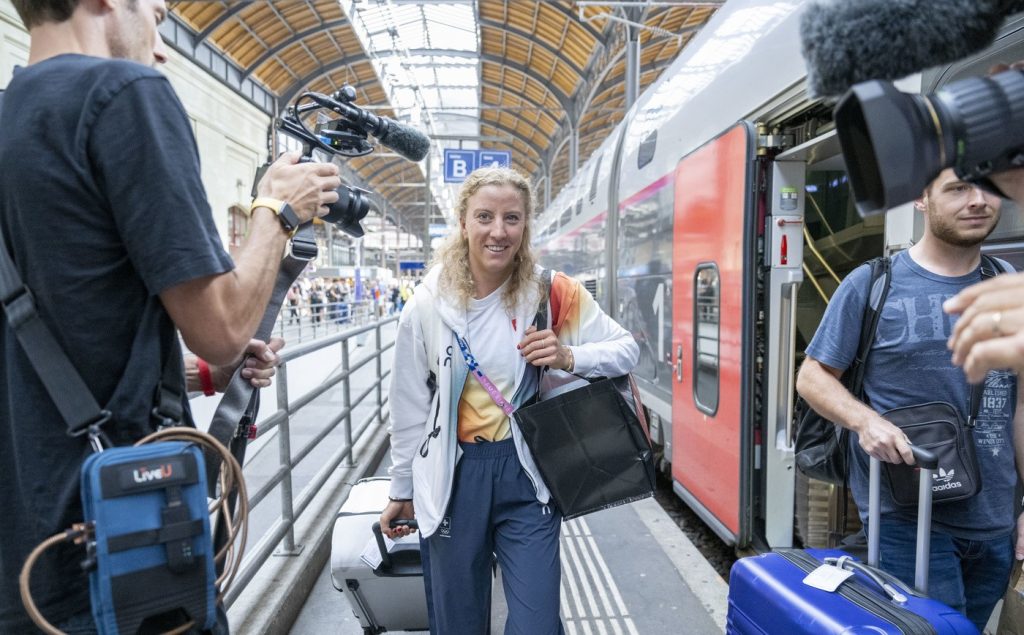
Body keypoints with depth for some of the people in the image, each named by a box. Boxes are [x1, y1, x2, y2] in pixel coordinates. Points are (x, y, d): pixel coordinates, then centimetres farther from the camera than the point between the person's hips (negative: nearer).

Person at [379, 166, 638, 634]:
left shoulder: (552, 292, -8)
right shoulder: (428, 304, -7)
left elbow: (626, 349, 1)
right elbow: (410, 406, 2)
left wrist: (568, 357, -19)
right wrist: (402, 489, 10)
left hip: (525, 475, 0)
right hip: (453, 476, 1)